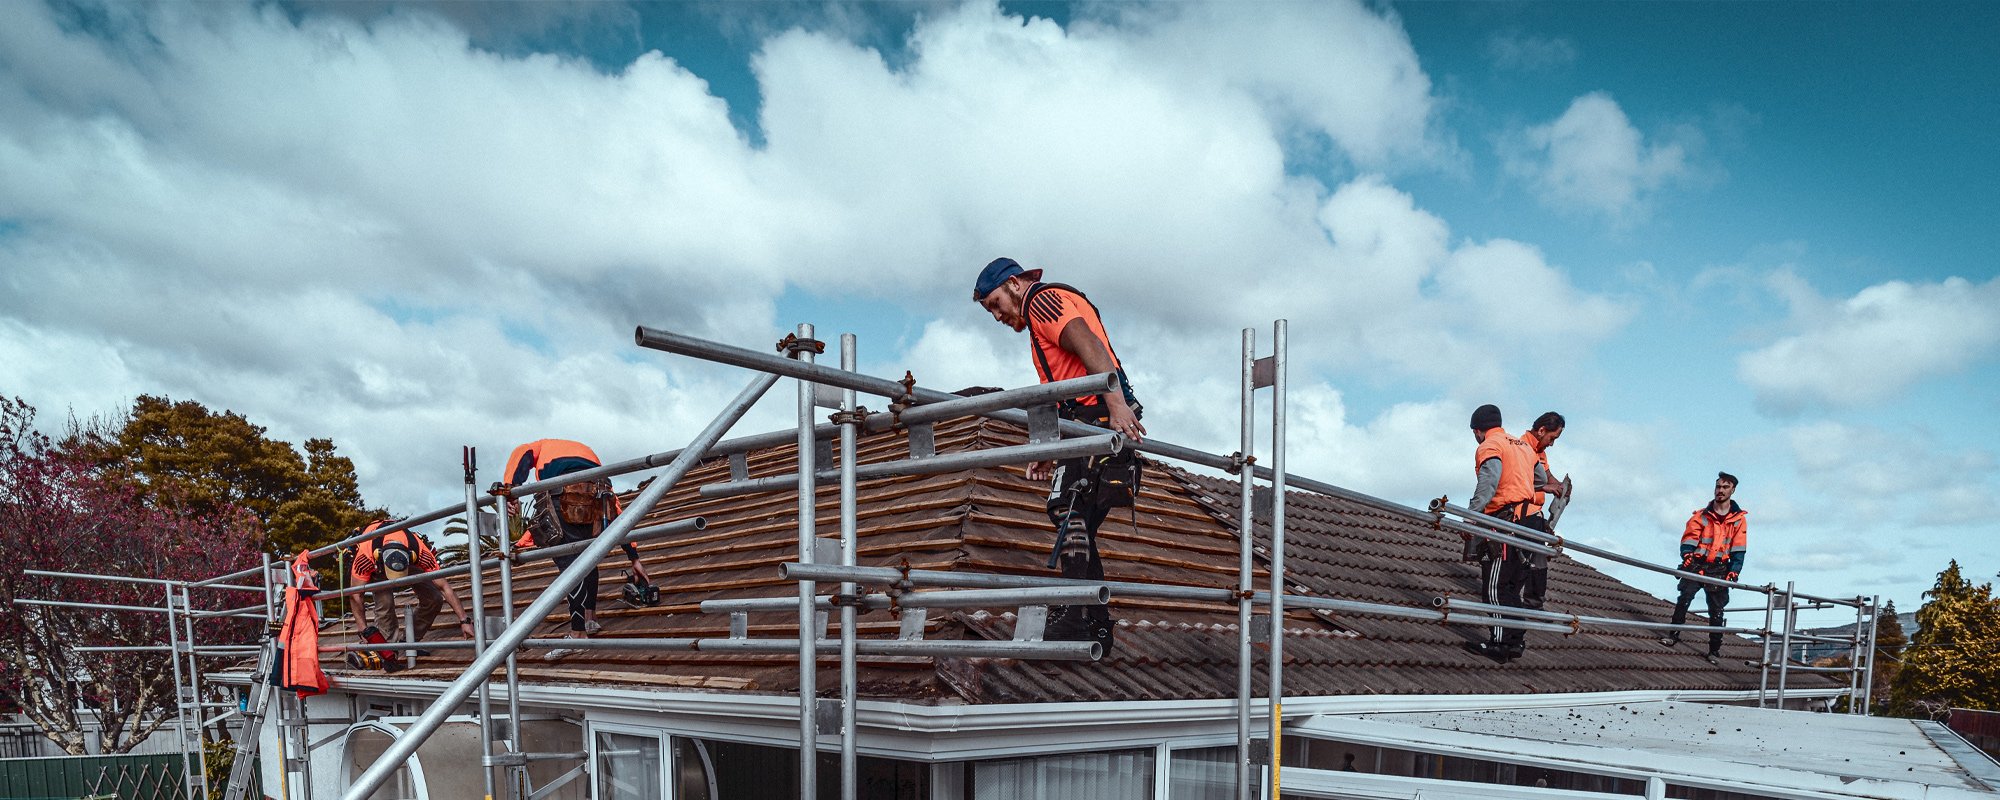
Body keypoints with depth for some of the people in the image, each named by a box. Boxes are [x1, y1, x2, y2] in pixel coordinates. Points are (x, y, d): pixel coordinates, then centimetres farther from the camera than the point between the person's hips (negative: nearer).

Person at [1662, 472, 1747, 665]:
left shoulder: (1739, 519, 8)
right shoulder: (1701, 515, 7)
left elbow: (1738, 548, 5)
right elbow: (1689, 538, -2)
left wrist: (1734, 570, -7)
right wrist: (1687, 555, -22)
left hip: (1719, 570, 1)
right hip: (1697, 565, 0)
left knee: (1716, 610, 2)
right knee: (1685, 597, -19)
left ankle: (1715, 650, 9)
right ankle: (1674, 634, -12)